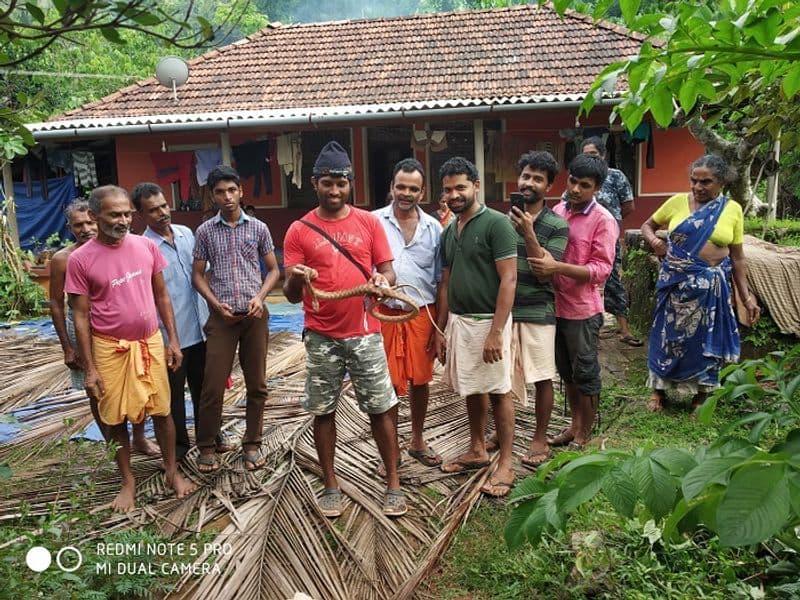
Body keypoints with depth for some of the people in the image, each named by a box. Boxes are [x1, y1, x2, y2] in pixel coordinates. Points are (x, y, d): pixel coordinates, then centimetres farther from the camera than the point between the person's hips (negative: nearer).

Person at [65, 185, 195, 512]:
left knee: (161, 410, 9)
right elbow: (81, 317, -6)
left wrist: (173, 340, 4)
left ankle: (173, 472, 26)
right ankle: (128, 482, 26)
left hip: (150, 342, 2)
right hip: (110, 348, -2)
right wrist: (89, 369, -7)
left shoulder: (146, 246, -3)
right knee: (116, 418, 10)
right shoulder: (80, 259, -10)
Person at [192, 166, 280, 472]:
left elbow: (273, 269, 9)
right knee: (213, 385, 0)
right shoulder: (205, 231, 3)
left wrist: (260, 297, -8)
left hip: (254, 316, 1)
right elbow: (197, 275, 7)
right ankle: (207, 447, 17)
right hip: (222, 317, -1)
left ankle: (252, 444, 21)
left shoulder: (258, 228, 4)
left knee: (257, 384, 7)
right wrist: (215, 303, -8)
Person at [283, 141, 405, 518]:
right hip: (321, 338, 0)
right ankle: (330, 486, 24)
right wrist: (295, 279, -25)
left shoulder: (369, 222, 2)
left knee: (381, 408, 4)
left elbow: (388, 271, 3)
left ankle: (393, 483, 18)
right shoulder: (299, 230, 0)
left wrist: (383, 280, -21)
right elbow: (291, 295, -2)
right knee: (323, 411, 9)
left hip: (365, 333, 0)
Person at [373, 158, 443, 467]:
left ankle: (417, 440, 32)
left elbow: (440, 278, 9)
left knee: (420, 380, 13)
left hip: (423, 313, 3)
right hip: (385, 312, -2)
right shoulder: (374, 222, -2)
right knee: (388, 383, 4)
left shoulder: (434, 228, 6)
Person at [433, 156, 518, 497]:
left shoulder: (496, 224, -11)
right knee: (471, 390, 17)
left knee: (498, 392, 2)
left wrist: (496, 331, -20)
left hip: (488, 321, -7)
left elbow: (508, 280, -16)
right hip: (457, 321, 7)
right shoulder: (448, 232, 11)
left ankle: (505, 464, 13)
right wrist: (440, 330, 13)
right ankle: (477, 450, 32)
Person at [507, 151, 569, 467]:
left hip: (537, 312, -3)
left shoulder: (557, 225, -6)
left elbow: (544, 273, -15)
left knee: (542, 378, 7)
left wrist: (528, 233, -22)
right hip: (503, 308, 3)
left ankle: (540, 439, 23)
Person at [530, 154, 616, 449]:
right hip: (557, 305, 6)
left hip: (582, 309, -6)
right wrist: (543, 263, -4)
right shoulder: (558, 211, 6)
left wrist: (557, 267, -28)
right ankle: (574, 424, 34)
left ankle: (583, 435, 22)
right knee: (566, 371, 18)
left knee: (585, 373, 7)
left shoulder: (603, 220, -12)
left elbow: (602, 269, -17)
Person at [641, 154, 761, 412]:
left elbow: (737, 257, 3)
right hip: (676, 282, 0)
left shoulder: (732, 209, 1)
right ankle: (659, 390, 26)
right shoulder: (678, 201, -1)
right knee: (668, 334, 8)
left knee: (705, 337, 9)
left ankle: (700, 397, 26)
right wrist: (654, 241, -11)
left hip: (710, 285, 1)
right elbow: (647, 225, 12)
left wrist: (746, 296, 0)